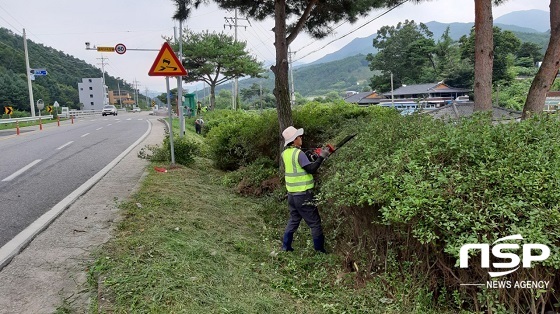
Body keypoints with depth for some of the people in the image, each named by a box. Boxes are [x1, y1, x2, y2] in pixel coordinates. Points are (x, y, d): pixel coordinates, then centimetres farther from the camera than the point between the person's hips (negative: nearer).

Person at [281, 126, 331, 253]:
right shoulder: (298, 153, -18)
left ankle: (285, 246, 22)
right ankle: (320, 250, 9)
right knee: (315, 223, 3)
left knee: (293, 220, 19)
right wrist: (321, 157, -13)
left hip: (291, 194, 7)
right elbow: (311, 169, -19)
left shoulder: (285, 153, 6)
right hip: (303, 195, -7)